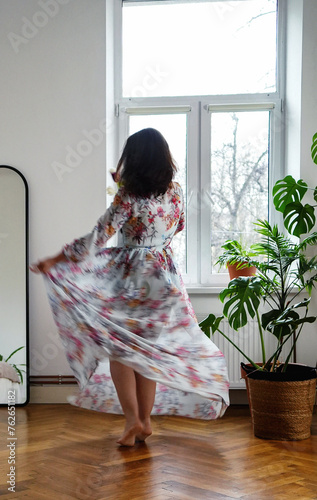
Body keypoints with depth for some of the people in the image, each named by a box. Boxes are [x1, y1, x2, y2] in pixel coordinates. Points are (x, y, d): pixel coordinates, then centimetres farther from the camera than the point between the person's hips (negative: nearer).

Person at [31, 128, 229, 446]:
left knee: (120, 347, 9)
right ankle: (144, 421, 19)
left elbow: (98, 238, -19)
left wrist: (54, 261, -12)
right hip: (164, 279, 5)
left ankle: (132, 419, 3)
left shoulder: (128, 198, -17)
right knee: (149, 349, 14)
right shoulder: (175, 193, -2)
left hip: (131, 279, -5)